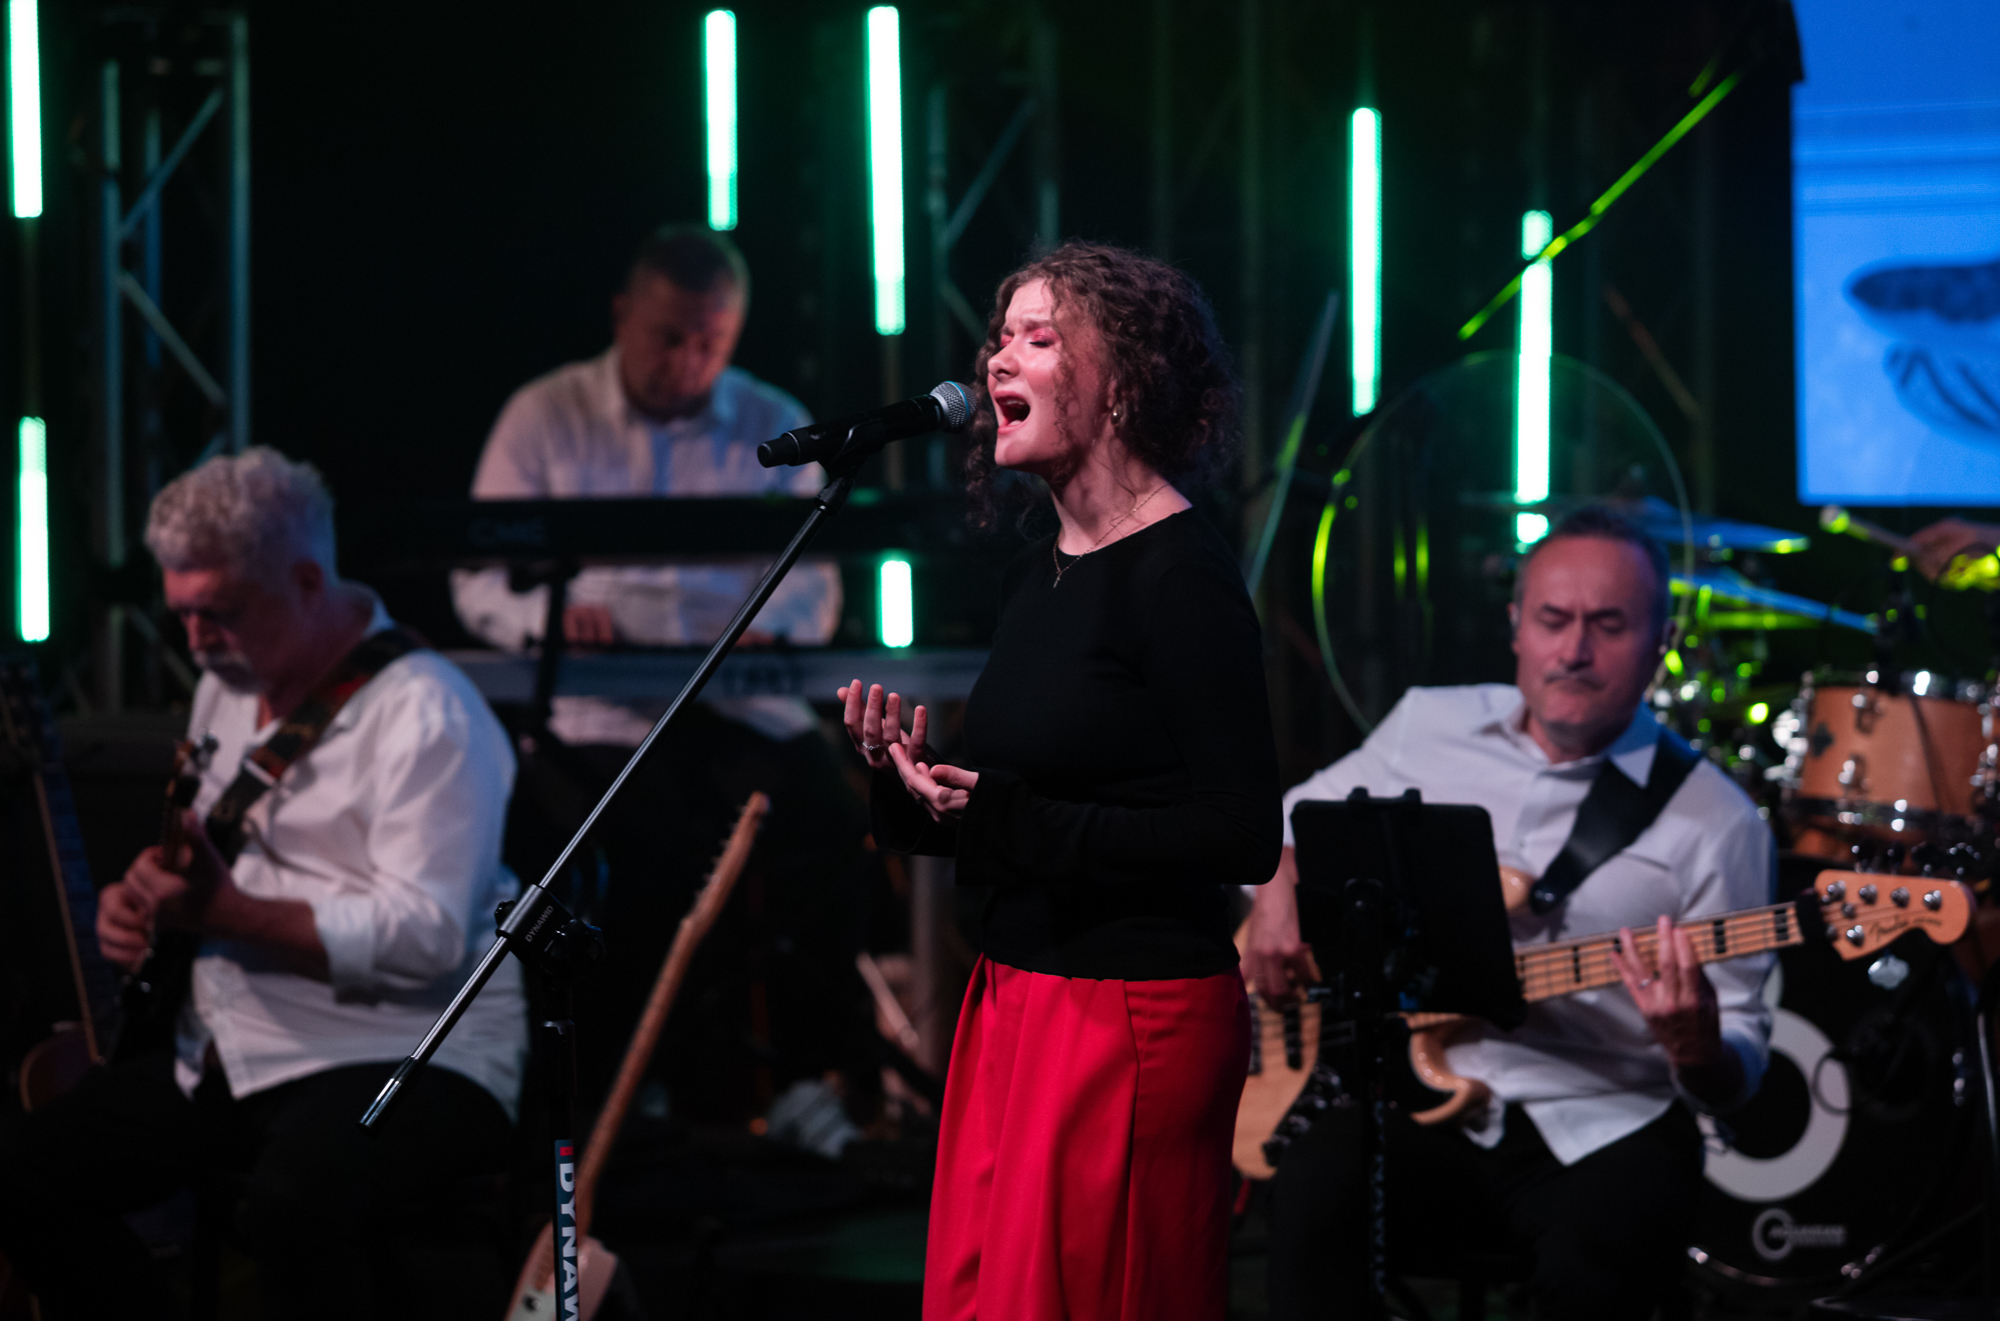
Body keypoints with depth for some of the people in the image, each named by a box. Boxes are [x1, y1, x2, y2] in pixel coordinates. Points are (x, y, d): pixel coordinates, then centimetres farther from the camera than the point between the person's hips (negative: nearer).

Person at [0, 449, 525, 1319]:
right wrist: (142, 900, 3)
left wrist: (225, 911, -24)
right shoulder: (231, 687, 16)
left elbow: (427, 938, -23)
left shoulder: (422, 714, -13)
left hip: (411, 1060, -9)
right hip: (229, 1061, 9)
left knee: (292, 1197, -38)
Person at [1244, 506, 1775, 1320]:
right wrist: (1281, 896, 4)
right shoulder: (1426, 727, 9)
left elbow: (1738, 1076, -2)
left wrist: (1696, 1052, -26)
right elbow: (1299, 818, 27)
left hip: (1597, 1130, -2)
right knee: (1316, 1194, -31)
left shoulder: (1716, 824, -2)